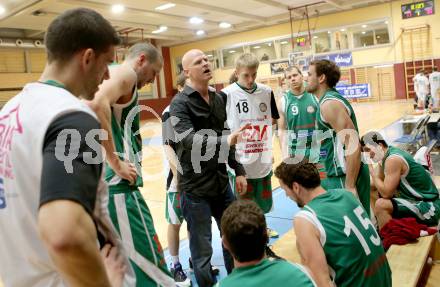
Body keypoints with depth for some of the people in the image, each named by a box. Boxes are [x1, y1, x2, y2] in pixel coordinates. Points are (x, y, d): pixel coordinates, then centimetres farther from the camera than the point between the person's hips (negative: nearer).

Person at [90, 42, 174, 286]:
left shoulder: (111, 75, 22)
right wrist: (116, 162, -22)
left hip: (108, 181, 10)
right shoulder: (125, 72, -6)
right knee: (149, 267, -5)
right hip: (117, 183, -10)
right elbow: (97, 105, -26)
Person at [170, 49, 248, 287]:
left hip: (221, 183, 7)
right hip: (195, 188, -6)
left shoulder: (219, 99, 8)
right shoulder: (180, 103, -12)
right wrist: (225, 140, -42)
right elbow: (188, 140, -28)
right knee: (202, 249, 5)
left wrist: (238, 170, 14)